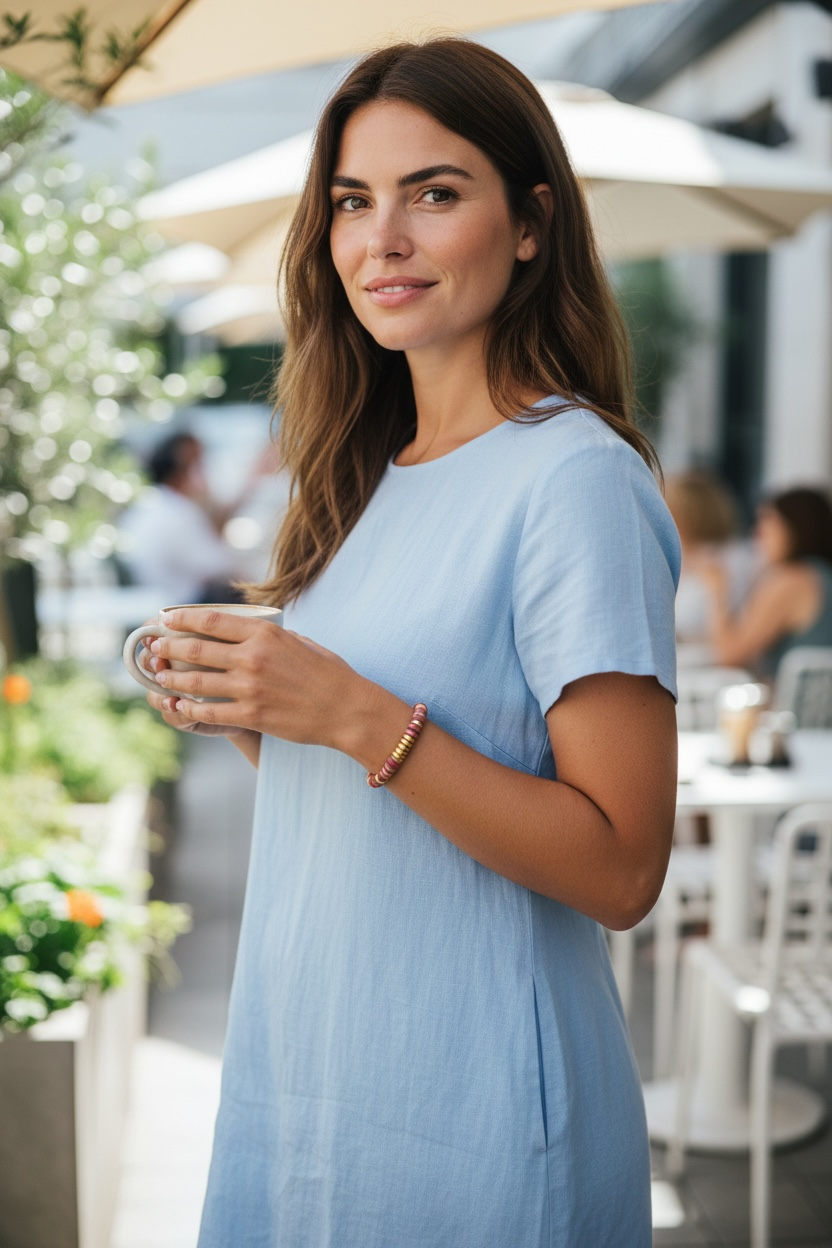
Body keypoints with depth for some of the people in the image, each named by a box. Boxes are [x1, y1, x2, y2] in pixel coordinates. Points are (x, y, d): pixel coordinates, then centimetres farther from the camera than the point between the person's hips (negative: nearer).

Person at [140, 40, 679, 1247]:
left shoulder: (577, 479, -16)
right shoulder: (368, 477, 8)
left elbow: (622, 868, -19)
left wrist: (357, 717, -25)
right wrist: (243, 713, -4)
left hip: (467, 1102, -7)